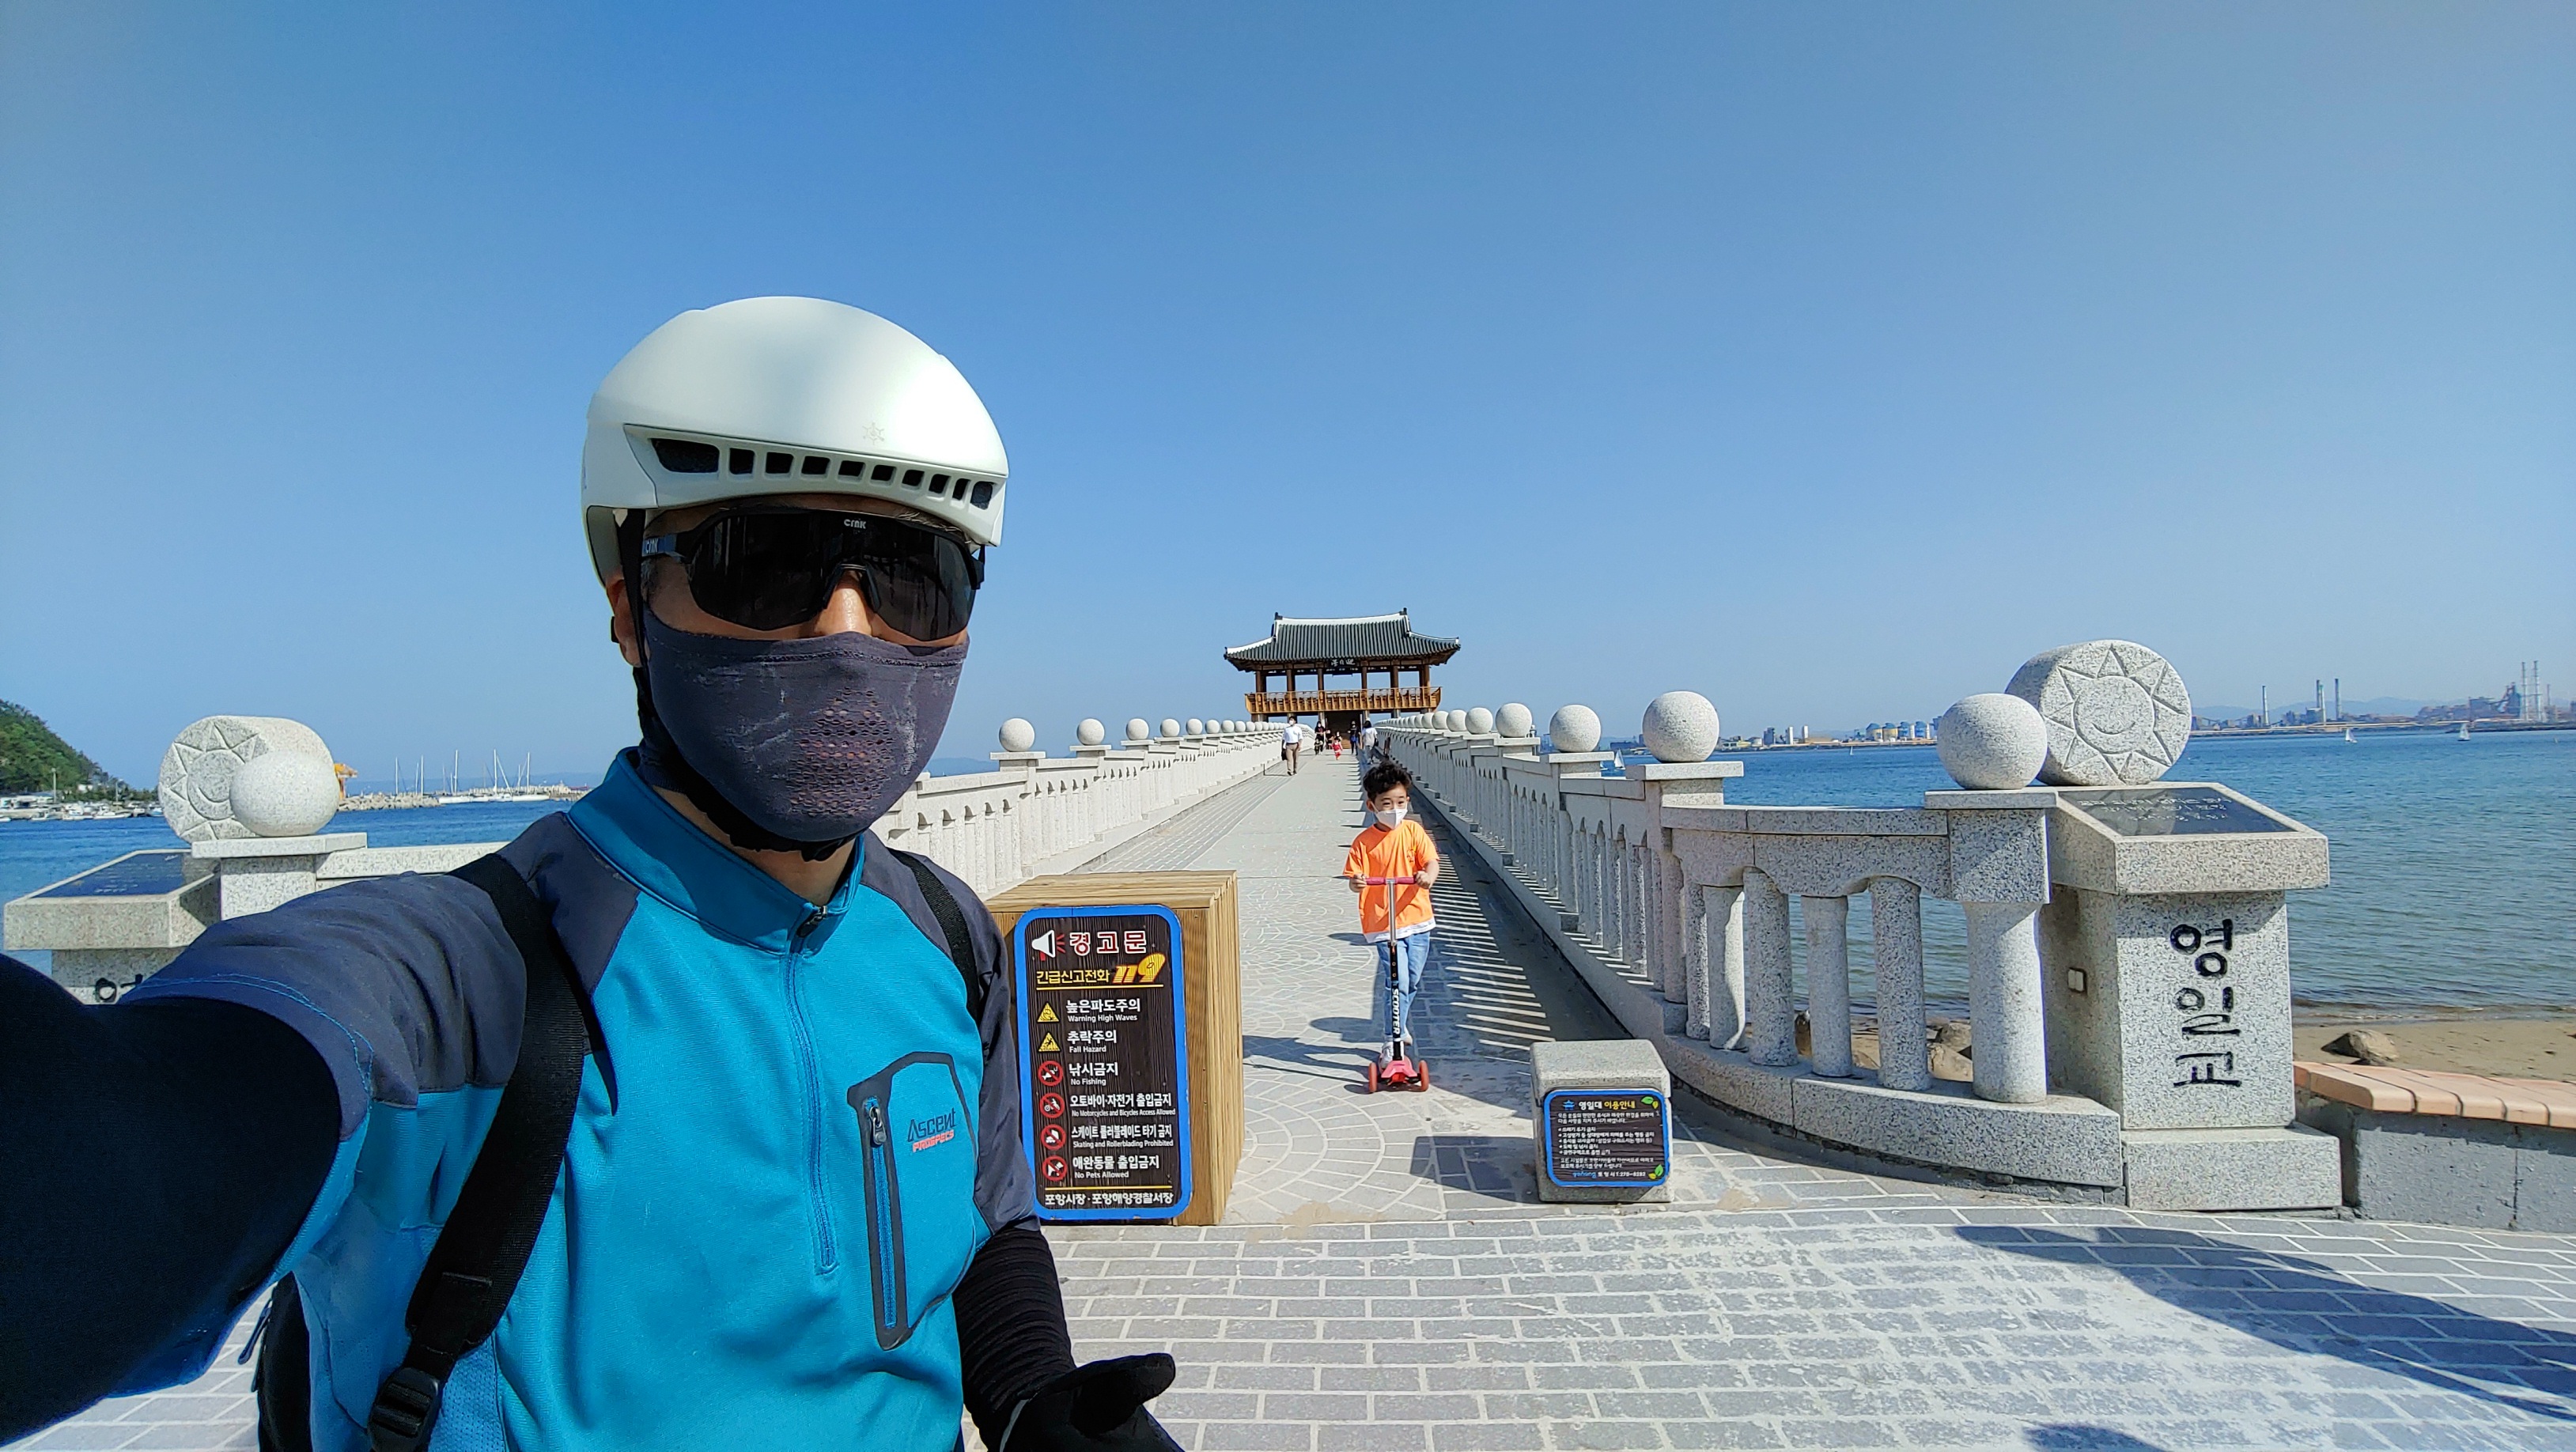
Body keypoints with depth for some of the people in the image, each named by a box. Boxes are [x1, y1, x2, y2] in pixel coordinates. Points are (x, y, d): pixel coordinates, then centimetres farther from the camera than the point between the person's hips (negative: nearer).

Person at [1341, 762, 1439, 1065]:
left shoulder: (1413, 831, 1)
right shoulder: (1364, 841, -4)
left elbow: (1431, 861, -7)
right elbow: (1355, 878, -5)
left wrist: (1428, 876, -29)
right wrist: (1356, 883, -29)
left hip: (1417, 918, 3)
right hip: (1383, 923, -3)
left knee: (1412, 982, 15)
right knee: (1397, 982, -11)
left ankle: (1400, 1026, 39)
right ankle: (1396, 1038, 0)